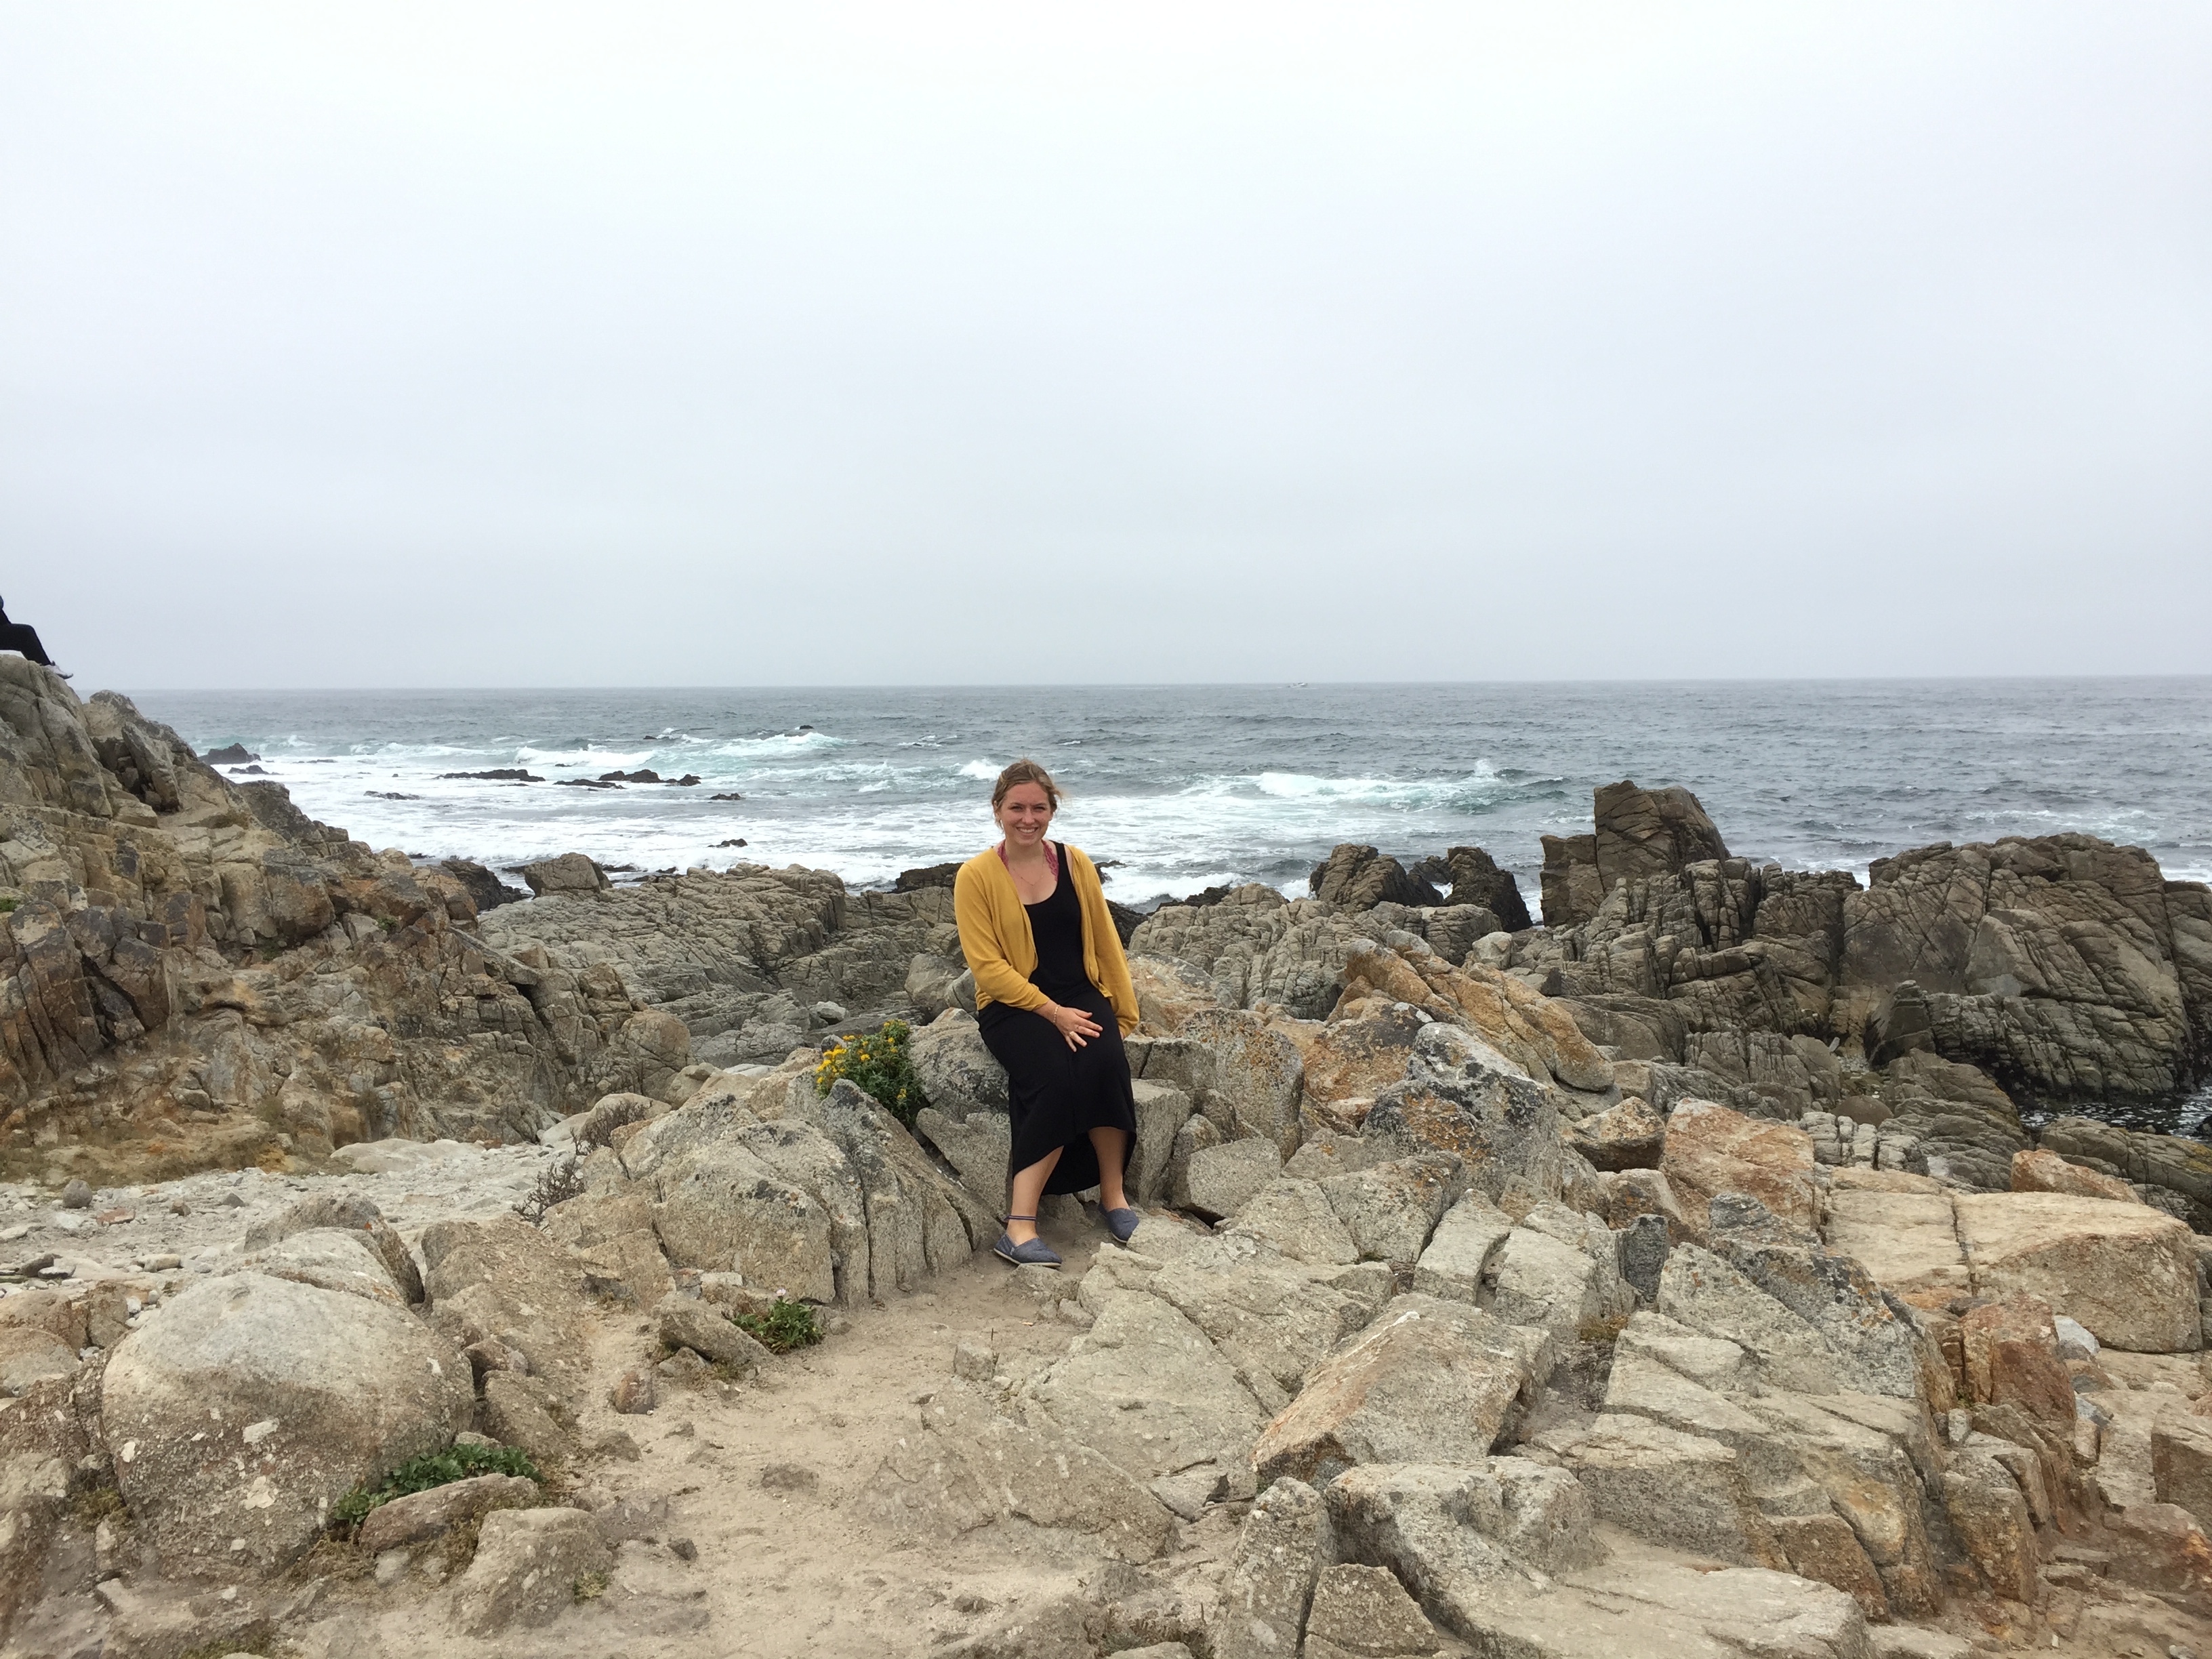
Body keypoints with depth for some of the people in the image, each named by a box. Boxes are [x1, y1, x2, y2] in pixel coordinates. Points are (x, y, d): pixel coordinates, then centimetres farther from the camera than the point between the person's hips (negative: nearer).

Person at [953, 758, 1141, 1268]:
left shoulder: (1074, 863, 6)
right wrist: (1053, 1013, -17)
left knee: (1107, 1064, -28)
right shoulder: (977, 876, -5)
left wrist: (1123, 1009, 7)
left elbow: (1105, 939, 12)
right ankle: (1021, 1224, -27)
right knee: (1056, 1079, -31)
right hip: (1014, 1005, -3)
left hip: (1081, 996, 3)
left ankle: (1114, 1195, -12)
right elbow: (986, 964, -10)